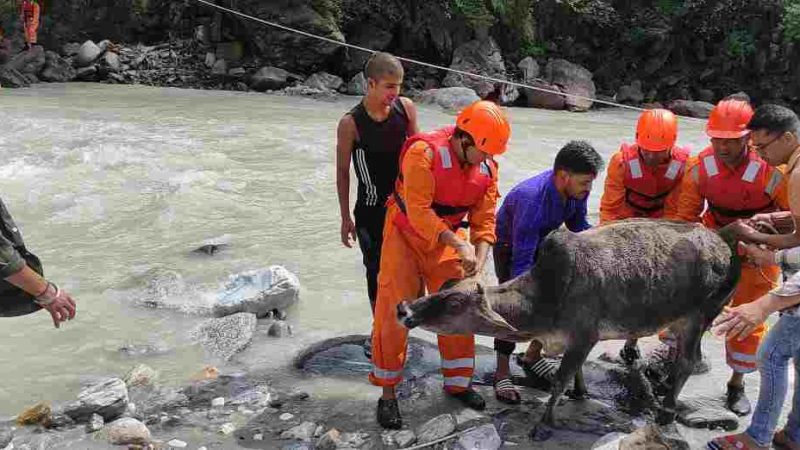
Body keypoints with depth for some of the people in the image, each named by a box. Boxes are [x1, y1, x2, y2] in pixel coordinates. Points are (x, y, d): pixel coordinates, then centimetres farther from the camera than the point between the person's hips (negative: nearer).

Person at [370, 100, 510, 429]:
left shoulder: (487, 167, -8)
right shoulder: (424, 153, -27)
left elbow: (484, 219, -6)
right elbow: (418, 212, -31)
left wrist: (479, 261, -21)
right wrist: (460, 244, -34)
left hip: (447, 237, 5)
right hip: (407, 234, -5)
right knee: (394, 312, -4)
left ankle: (457, 382, 23)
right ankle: (387, 393, 8)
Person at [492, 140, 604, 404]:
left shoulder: (576, 189, -21)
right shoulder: (532, 198, -42)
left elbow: (578, 225, 2)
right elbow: (522, 262, -41)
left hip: (544, 241, 7)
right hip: (510, 245, -7)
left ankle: (532, 356, 23)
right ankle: (502, 374, -1)